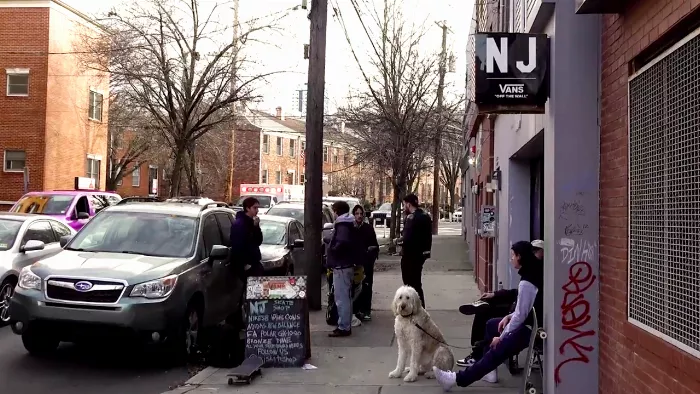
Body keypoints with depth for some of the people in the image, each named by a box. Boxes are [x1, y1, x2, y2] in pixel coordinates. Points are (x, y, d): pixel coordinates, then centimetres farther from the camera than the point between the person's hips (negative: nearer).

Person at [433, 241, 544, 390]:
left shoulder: (526, 283, -23)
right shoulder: (534, 274, 7)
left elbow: (520, 315, -20)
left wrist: (501, 337, -9)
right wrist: (509, 316, 6)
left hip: (530, 328, -11)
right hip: (532, 322, 11)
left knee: (496, 351, -16)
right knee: (491, 324, 20)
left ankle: (458, 379, -17)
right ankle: (490, 370, 17)